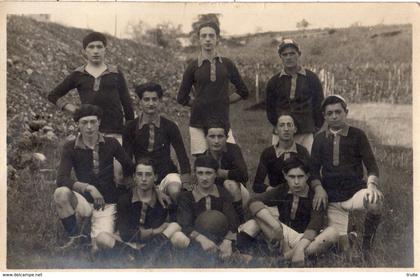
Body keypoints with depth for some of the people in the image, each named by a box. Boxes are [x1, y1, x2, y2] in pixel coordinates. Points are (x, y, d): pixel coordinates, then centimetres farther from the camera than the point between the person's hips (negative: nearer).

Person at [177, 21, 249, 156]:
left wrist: (224, 100, 7)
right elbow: (182, 98, 11)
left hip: (222, 123, 1)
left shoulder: (227, 64, 7)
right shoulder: (193, 66, 4)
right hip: (198, 124, -1)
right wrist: (200, 104, 5)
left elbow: (243, 92, 15)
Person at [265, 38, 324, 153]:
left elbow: (319, 105, 10)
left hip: (306, 134, -1)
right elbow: (270, 108, 16)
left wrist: (316, 127, 6)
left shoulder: (311, 78, 5)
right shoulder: (274, 82, 7)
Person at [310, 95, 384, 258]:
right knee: (340, 243, -10)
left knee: (376, 201, -36)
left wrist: (372, 185, -22)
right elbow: (314, 168, 9)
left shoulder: (357, 135, 1)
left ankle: (366, 247, -10)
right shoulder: (320, 139, 8)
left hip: (355, 191, -2)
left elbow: (372, 166, -3)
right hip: (332, 197, 2)